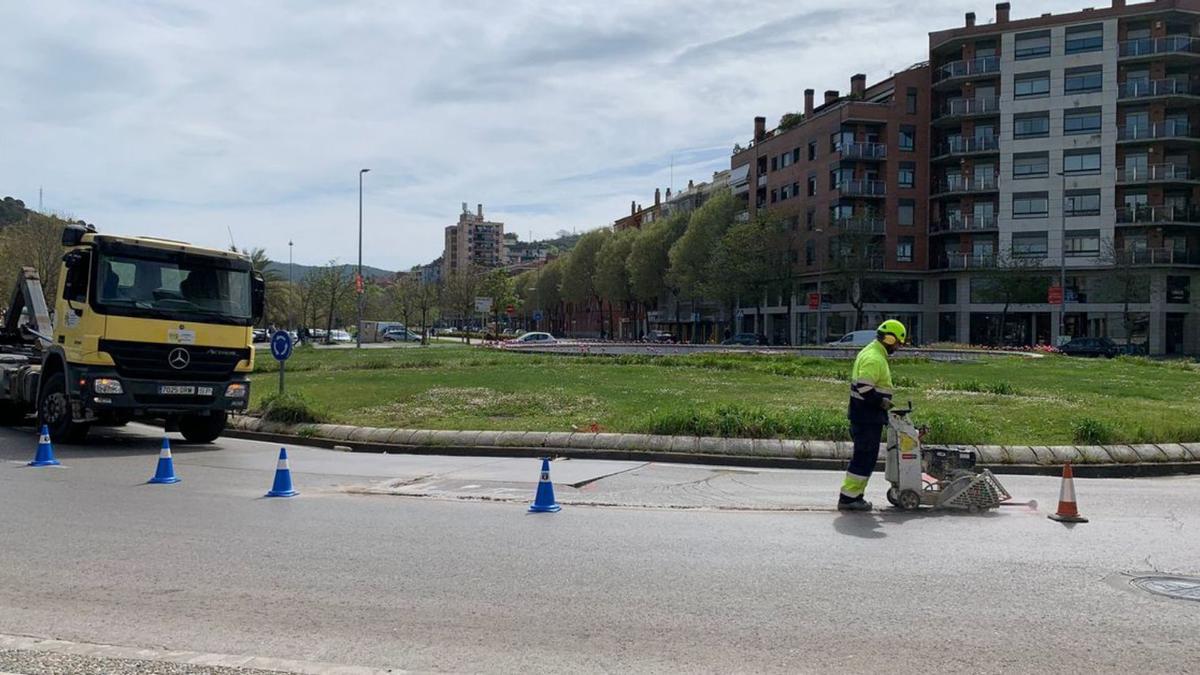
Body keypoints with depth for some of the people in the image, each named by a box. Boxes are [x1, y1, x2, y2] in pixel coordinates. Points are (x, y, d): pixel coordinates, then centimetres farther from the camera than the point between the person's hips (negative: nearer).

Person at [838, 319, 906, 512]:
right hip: (868, 418, -11)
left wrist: (882, 401, 18)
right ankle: (848, 498, -2)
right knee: (865, 458, -6)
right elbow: (864, 387, -27)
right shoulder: (874, 358, -18)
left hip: (863, 416, 11)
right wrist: (882, 401, -17)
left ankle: (855, 496, 21)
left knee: (865, 457, 15)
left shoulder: (870, 353, 17)